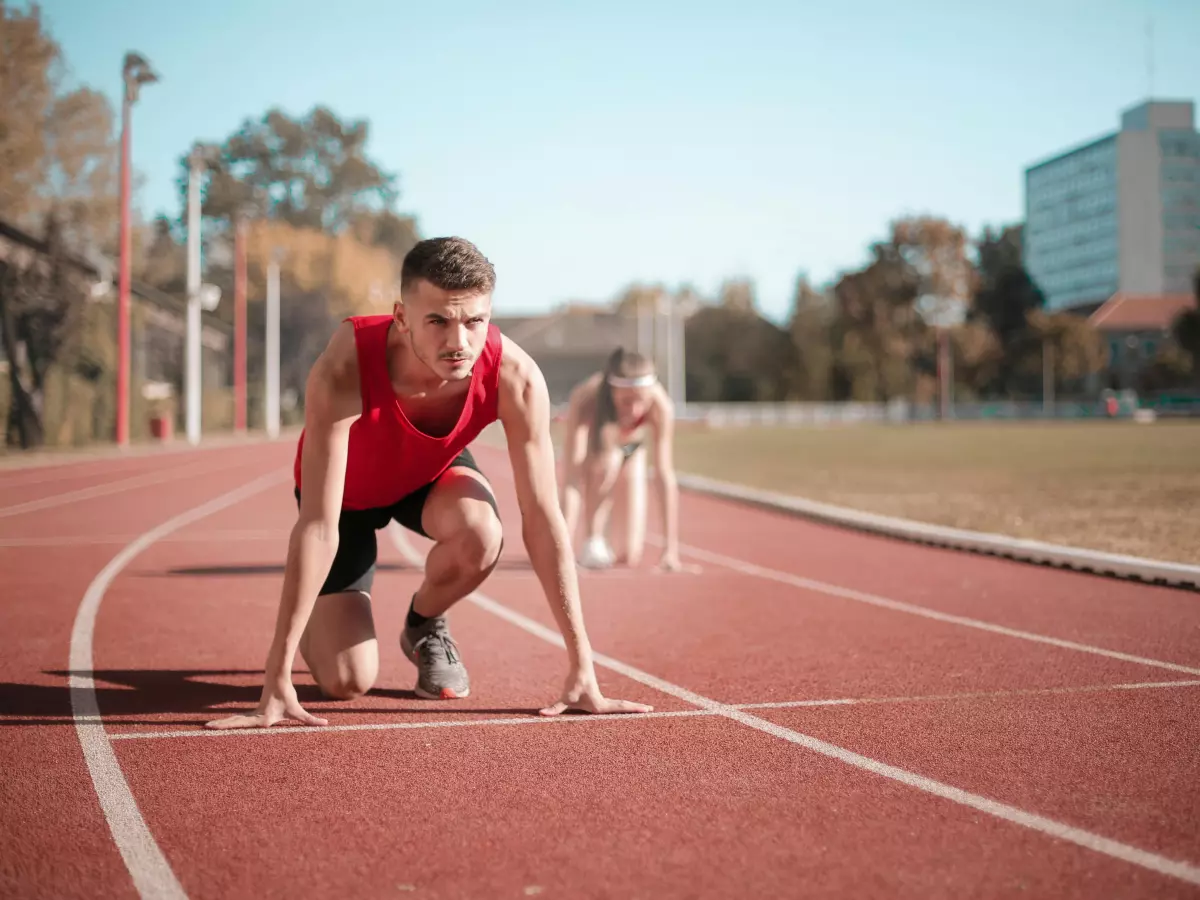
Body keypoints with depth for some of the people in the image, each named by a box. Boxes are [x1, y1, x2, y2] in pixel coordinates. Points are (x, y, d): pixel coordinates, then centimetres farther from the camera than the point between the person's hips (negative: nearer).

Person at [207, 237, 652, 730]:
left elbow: (543, 518, -29)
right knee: (346, 681, -13)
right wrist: (277, 680, -41)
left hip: (431, 472, 2)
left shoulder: (515, 377, -34)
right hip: (348, 489, -2)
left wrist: (582, 670, -29)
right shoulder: (343, 371, -41)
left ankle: (425, 626, 2)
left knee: (481, 535, -34)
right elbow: (318, 525, -40)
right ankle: (314, 626, 26)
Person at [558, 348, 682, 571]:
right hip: (589, 453, -2)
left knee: (628, 557, -7)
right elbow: (571, 479, -45)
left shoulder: (661, 406, -36)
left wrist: (671, 548, -40)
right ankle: (592, 541, -17)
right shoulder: (585, 400, -41)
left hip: (631, 453, 2)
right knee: (608, 457, -39)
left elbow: (665, 476, -36)